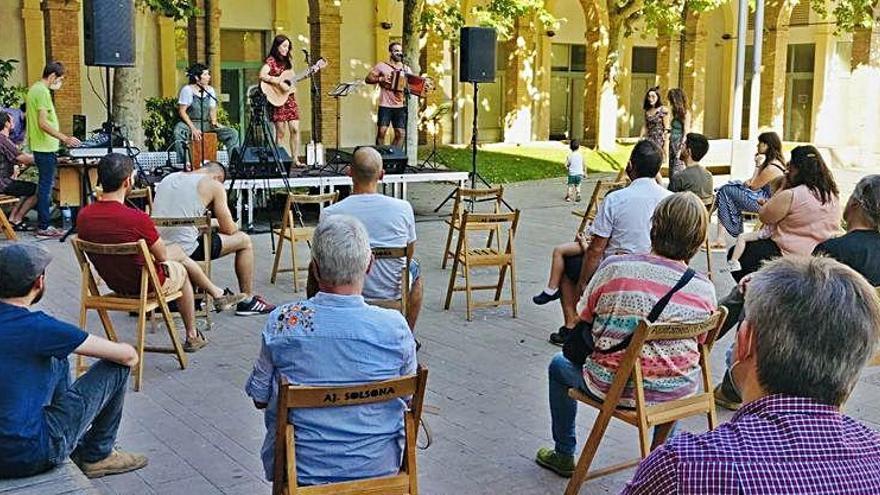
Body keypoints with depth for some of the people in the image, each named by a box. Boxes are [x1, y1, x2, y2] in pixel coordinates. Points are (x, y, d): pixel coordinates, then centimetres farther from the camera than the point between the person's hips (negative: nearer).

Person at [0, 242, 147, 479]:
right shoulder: (36, 327, -19)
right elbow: (127, 355, -12)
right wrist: (130, 355, 11)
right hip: (27, 457, -8)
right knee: (116, 366, 1)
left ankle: (74, 451, 34)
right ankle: (96, 455, 19)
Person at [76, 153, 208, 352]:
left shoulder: (83, 216, -15)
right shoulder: (137, 219, -33)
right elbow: (162, 256, -16)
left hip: (112, 282, 6)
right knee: (180, 271, 28)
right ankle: (192, 336, 40)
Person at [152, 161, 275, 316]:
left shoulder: (168, 178, 18)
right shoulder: (215, 185, 0)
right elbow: (229, 229, 3)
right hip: (184, 249, -7)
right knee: (244, 240, 12)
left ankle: (217, 293, 31)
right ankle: (247, 301, 21)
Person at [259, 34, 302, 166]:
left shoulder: (287, 61, 17)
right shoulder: (271, 61, -5)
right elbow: (262, 76, -21)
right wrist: (279, 82, -24)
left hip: (290, 98, 6)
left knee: (295, 129, -2)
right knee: (281, 132, -4)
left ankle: (295, 159, 3)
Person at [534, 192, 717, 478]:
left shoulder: (614, 268, -17)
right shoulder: (705, 289, -11)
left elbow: (583, 322, -4)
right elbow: (701, 343, 3)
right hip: (679, 392, 3)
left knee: (560, 365, 28)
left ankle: (564, 455, 42)